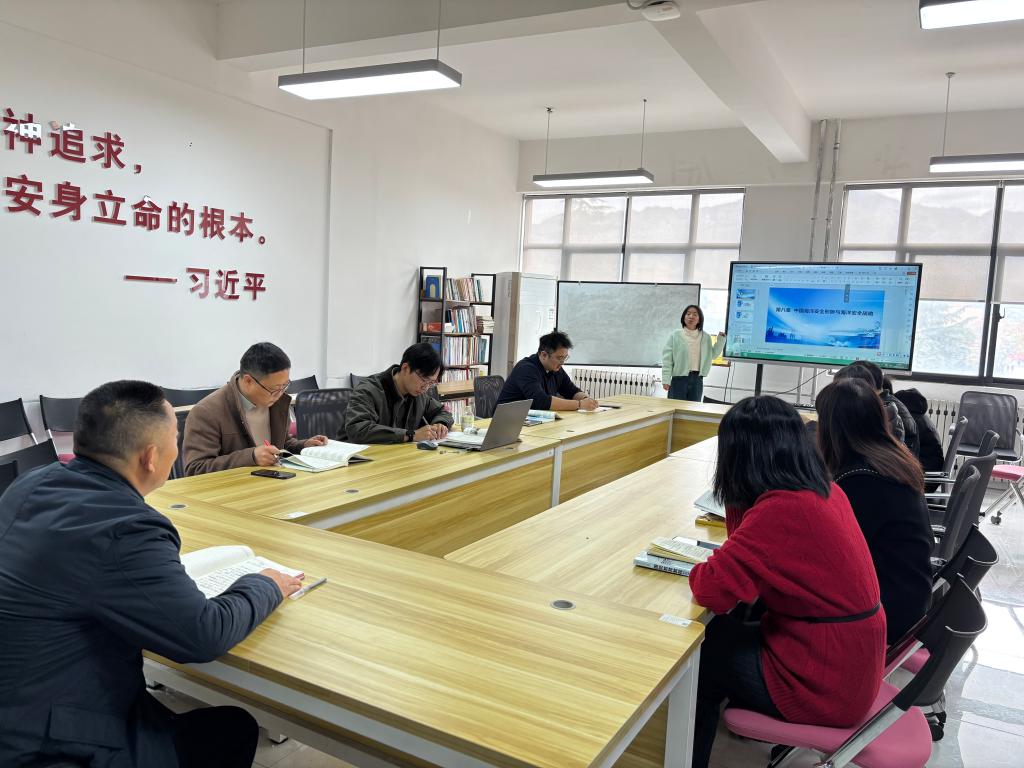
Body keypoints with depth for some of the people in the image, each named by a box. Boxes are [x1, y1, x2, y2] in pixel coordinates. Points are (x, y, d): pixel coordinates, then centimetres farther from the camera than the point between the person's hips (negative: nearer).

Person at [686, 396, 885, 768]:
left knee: (698, 657, 10)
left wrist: (699, 569, -7)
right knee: (721, 631, 20)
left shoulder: (783, 510, -28)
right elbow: (749, 540, 12)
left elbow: (713, 589, -27)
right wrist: (738, 500, 1)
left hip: (824, 684, -8)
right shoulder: (822, 489, 0)